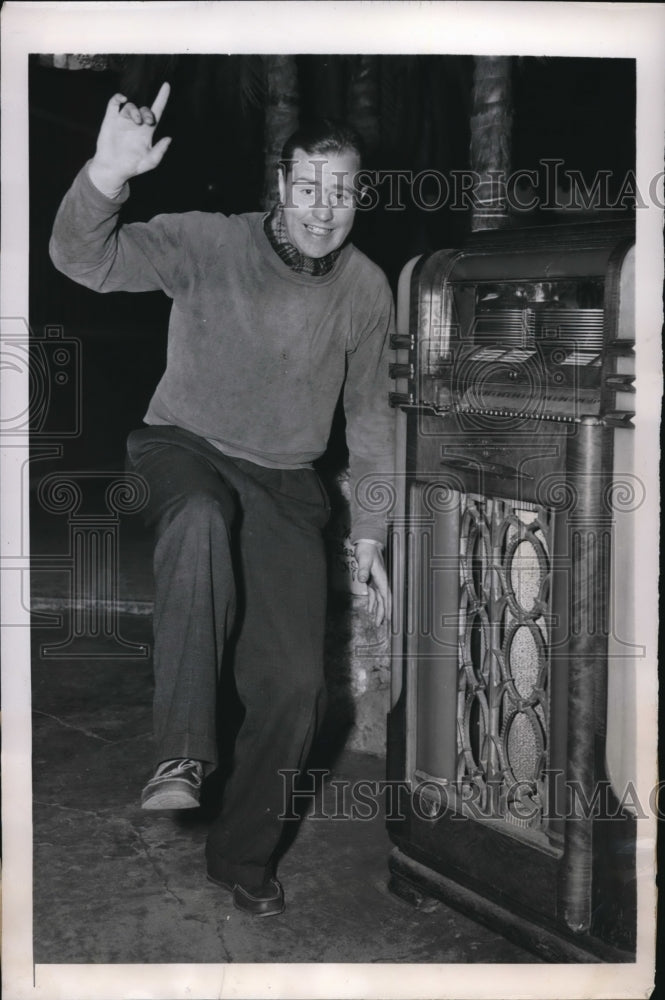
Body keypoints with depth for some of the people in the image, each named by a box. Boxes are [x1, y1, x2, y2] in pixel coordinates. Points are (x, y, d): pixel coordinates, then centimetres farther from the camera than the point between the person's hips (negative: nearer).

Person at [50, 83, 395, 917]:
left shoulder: (367, 291, 1)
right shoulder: (208, 243, -11)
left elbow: (369, 418, 11)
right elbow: (83, 260, -24)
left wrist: (370, 537, 8)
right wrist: (110, 173, -44)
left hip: (283, 487, 3)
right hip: (185, 451, -3)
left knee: (296, 684, -6)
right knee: (201, 517, -42)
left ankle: (243, 852, 19)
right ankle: (182, 753, -34)